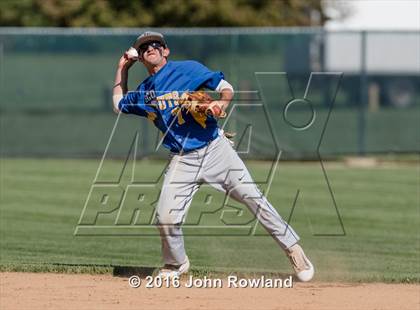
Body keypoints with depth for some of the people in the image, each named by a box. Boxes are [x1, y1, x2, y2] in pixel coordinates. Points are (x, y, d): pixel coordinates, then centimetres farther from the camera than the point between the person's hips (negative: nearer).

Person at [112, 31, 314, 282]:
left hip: (215, 149, -3)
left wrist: (222, 103, -24)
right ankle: (176, 264, 15)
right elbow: (119, 103, 32)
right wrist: (122, 68, 26)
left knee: (255, 200, -8)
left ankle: (294, 251, 0)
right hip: (183, 161, 3)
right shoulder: (144, 92, 14)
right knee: (166, 218, -11)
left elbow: (225, 87, -3)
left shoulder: (187, 69, 0)